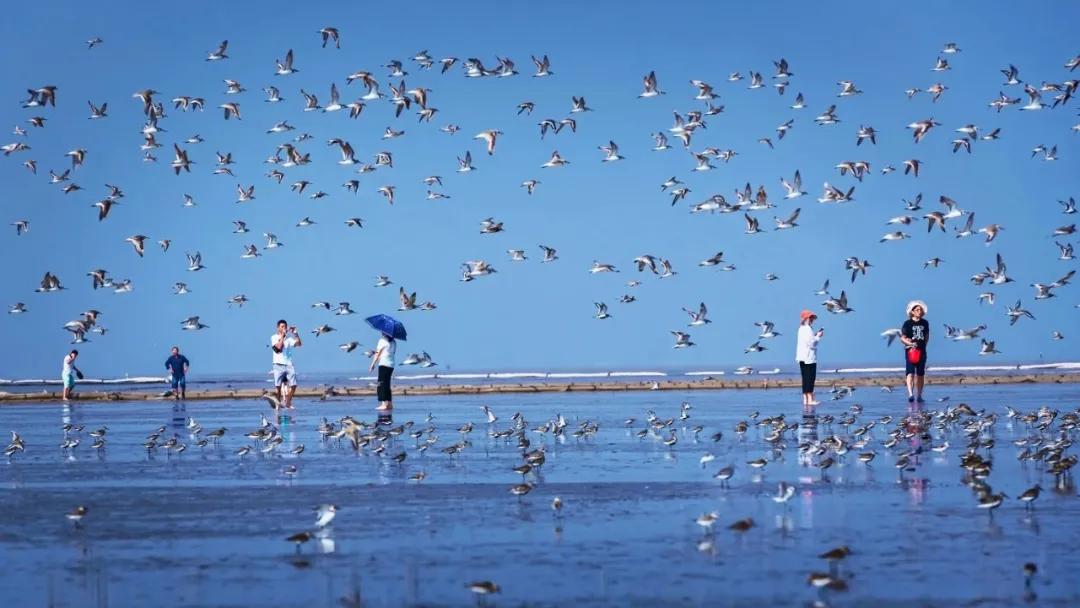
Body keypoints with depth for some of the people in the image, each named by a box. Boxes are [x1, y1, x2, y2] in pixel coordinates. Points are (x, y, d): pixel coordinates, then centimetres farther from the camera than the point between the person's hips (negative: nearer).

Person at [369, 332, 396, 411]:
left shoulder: (383, 340, -7)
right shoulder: (394, 342, 12)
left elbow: (378, 353, -8)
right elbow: (393, 352, 9)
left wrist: (373, 364, -4)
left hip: (383, 364, -7)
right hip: (391, 365, 7)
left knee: (381, 384, -8)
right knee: (387, 385, 15)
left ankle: (384, 404, -16)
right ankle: (390, 404, 14)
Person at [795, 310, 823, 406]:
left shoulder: (801, 329, 14)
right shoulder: (808, 329, -14)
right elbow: (811, 344, -19)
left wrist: (815, 335, 14)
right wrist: (818, 336, -6)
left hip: (802, 358, 9)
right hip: (809, 357, -9)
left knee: (805, 379, 10)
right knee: (810, 378, -8)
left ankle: (805, 399, 10)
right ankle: (810, 399, -11)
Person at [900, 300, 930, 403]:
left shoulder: (925, 323, 9)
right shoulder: (907, 324, -3)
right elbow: (902, 338, -4)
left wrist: (923, 344, 8)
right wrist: (910, 343, -21)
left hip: (921, 351, 4)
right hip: (910, 351, -4)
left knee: (920, 374, 9)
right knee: (910, 373, -16)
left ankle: (919, 395, 18)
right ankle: (910, 394, -27)